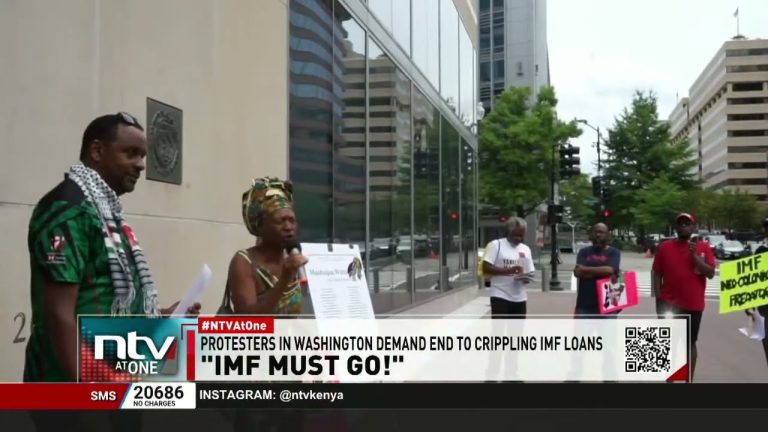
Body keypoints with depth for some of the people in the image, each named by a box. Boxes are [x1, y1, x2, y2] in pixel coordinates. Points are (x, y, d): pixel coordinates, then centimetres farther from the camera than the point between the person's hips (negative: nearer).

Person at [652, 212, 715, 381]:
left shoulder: (703, 247, 1)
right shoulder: (665, 247, 2)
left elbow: (711, 273, -7)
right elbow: (656, 274, 3)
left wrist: (694, 255, -18)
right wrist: (658, 299, -3)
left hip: (693, 305, 0)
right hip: (669, 304, 0)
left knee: (690, 343, 11)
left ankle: (690, 380, 22)